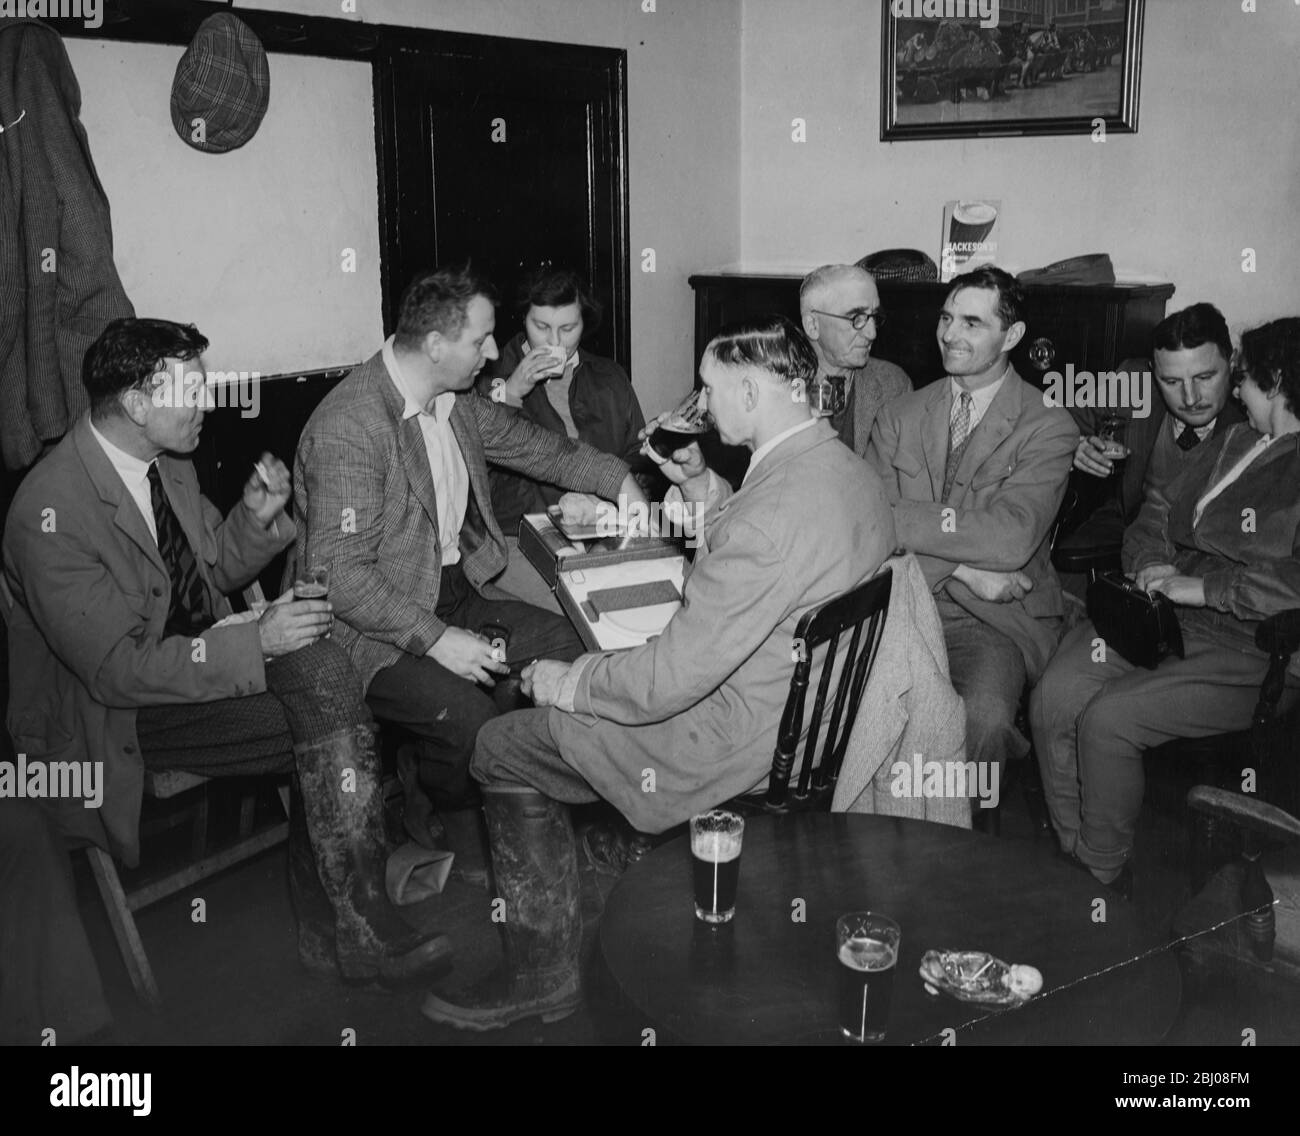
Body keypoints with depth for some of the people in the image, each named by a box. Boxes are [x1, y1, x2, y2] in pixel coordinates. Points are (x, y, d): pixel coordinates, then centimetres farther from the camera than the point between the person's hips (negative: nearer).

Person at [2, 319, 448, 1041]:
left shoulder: (167, 463, 2)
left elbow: (218, 568, 16)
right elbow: (116, 670, -24)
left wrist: (256, 517, -4)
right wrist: (254, 642, -27)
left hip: (199, 652, 8)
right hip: (114, 714, -7)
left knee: (323, 667, -20)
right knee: (332, 730, -23)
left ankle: (341, 922, -12)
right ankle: (350, 927, -7)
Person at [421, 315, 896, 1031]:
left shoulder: (776, 512, -31)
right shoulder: (850, 471, 0)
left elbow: (669, 680, -29)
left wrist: (565, 682, -12)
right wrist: (699, 484, 6)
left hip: (735, 743, -10)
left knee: (501, 749, 4)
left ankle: (545, 976, 18)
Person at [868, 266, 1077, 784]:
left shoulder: (1049, 427, -1)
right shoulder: (899, 416, 10)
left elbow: (1010, 540, -16)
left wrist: (898, 520, -16)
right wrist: (963, 570, -15)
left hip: (997, 620, -3)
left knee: (982, 718, -32)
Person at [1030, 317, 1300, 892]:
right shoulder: (1234, 440, 15)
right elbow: (1160, 507, 22)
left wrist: (1204, 587, -21)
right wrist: (1152, 563, 2)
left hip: (1249, 655, -8)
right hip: (1167, 613, 8)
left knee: (1106, 719, -23)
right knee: (1054, 697, -12)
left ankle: (1105, 877, -1)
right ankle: (1073, 856, 2)